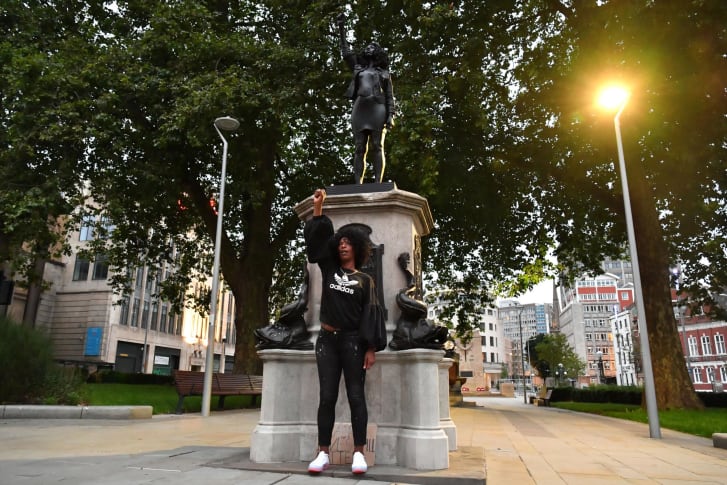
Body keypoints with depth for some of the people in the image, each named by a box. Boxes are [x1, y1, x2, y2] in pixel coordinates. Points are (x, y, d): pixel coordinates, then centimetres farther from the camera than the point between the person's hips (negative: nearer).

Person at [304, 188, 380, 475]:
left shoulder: (365, 280, 7)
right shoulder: (329, 270, 12)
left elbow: (370, 314, -1)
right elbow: (315, 239, 8)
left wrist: (371, 347, -10)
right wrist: (317, 209, 0)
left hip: (353, 341, -2)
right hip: (327, 339, 2)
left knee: (356, 397, -2)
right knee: (327, 397, 1)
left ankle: (359, 454, 3)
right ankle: (323, 454, 4)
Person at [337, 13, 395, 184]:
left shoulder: (384, 73, 19)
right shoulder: (358, 68, 28)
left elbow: (389, 96, 9)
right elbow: (346, 52, 25)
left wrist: (390, 115, -6)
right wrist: (341, 28, 23)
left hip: (377, 109, -2)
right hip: (359, 108, 3)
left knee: (376, 147, -12)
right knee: (359, 148, -7)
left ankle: (377, 184, -19)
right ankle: (357, 186, -13)